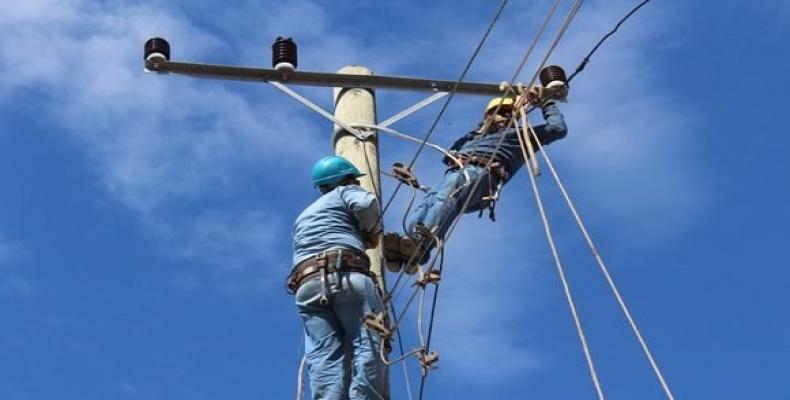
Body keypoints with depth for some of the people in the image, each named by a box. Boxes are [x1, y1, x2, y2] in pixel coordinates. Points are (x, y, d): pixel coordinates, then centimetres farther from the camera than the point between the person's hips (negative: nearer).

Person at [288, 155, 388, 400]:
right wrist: (372, 233, 16)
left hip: (306, 285, 5)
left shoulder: (302, 218, 40)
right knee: (366, 345, -11)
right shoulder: (346, 192, 21)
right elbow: (366, 204, -2)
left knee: (324, 356, -9)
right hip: (348, 276, -5)